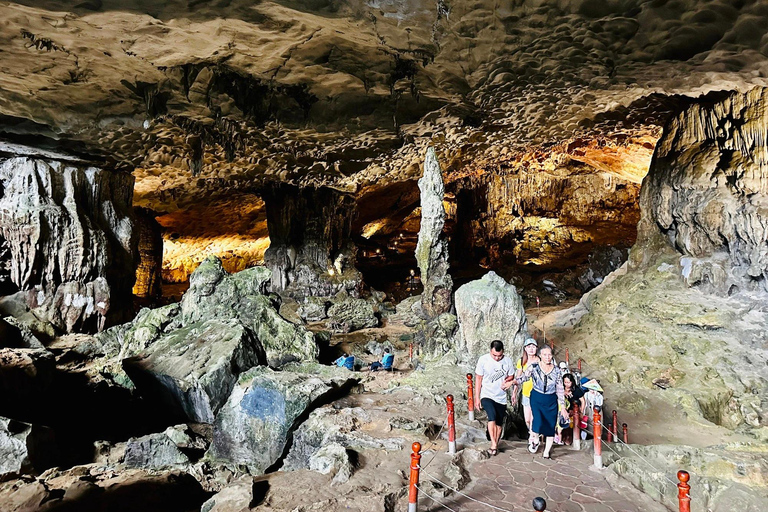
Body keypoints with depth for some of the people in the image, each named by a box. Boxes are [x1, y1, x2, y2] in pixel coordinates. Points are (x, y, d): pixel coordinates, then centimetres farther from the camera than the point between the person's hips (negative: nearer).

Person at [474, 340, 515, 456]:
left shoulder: (507, 361, -3)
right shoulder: (483, 359, -9)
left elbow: (511, 377, 12)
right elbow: (478, 379, -3)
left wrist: (508, 382, -12)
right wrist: (477, 398, -4)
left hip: (501, 397, 3)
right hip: (487, 396, -3)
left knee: (499, 423, 10)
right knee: (492, 416, -25)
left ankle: (495, 444, 27)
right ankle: (493, 444, -19)